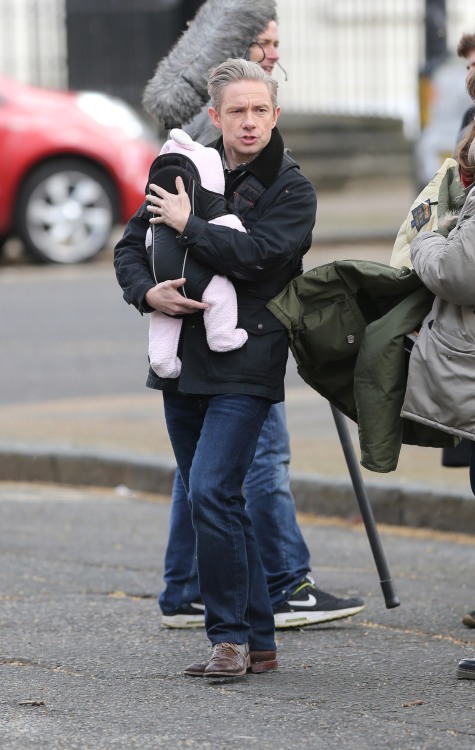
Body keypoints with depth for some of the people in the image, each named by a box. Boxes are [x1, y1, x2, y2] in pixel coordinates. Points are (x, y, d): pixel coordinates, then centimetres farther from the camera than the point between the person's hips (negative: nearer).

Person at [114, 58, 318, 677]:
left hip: (244, 367, -6)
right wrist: (148, 292, -7)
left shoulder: (293, 190, -4)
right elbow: (131, 247, 12)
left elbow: (254, 254, -20)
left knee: (211, 492, -18)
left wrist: (188, 225, -12)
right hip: (183, 363, 6)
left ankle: (230, 636, -8)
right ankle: (258, 642, 18)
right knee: (218, 504, 10)